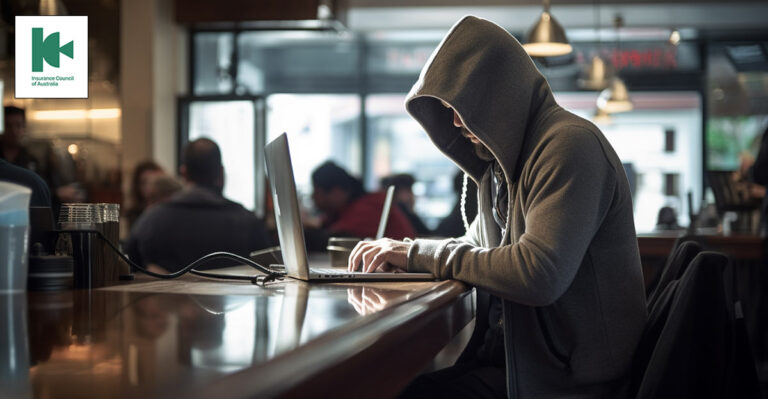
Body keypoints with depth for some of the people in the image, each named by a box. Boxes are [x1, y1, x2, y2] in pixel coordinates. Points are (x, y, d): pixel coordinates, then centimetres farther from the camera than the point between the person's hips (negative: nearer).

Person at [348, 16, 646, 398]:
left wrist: (422, 253, -18)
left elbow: (539, 275, -28)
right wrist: (403, 253, 2)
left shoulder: (570, 144, -17)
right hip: (510, 359, 8)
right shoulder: (500, 162, 13)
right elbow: (476, 247, 23)